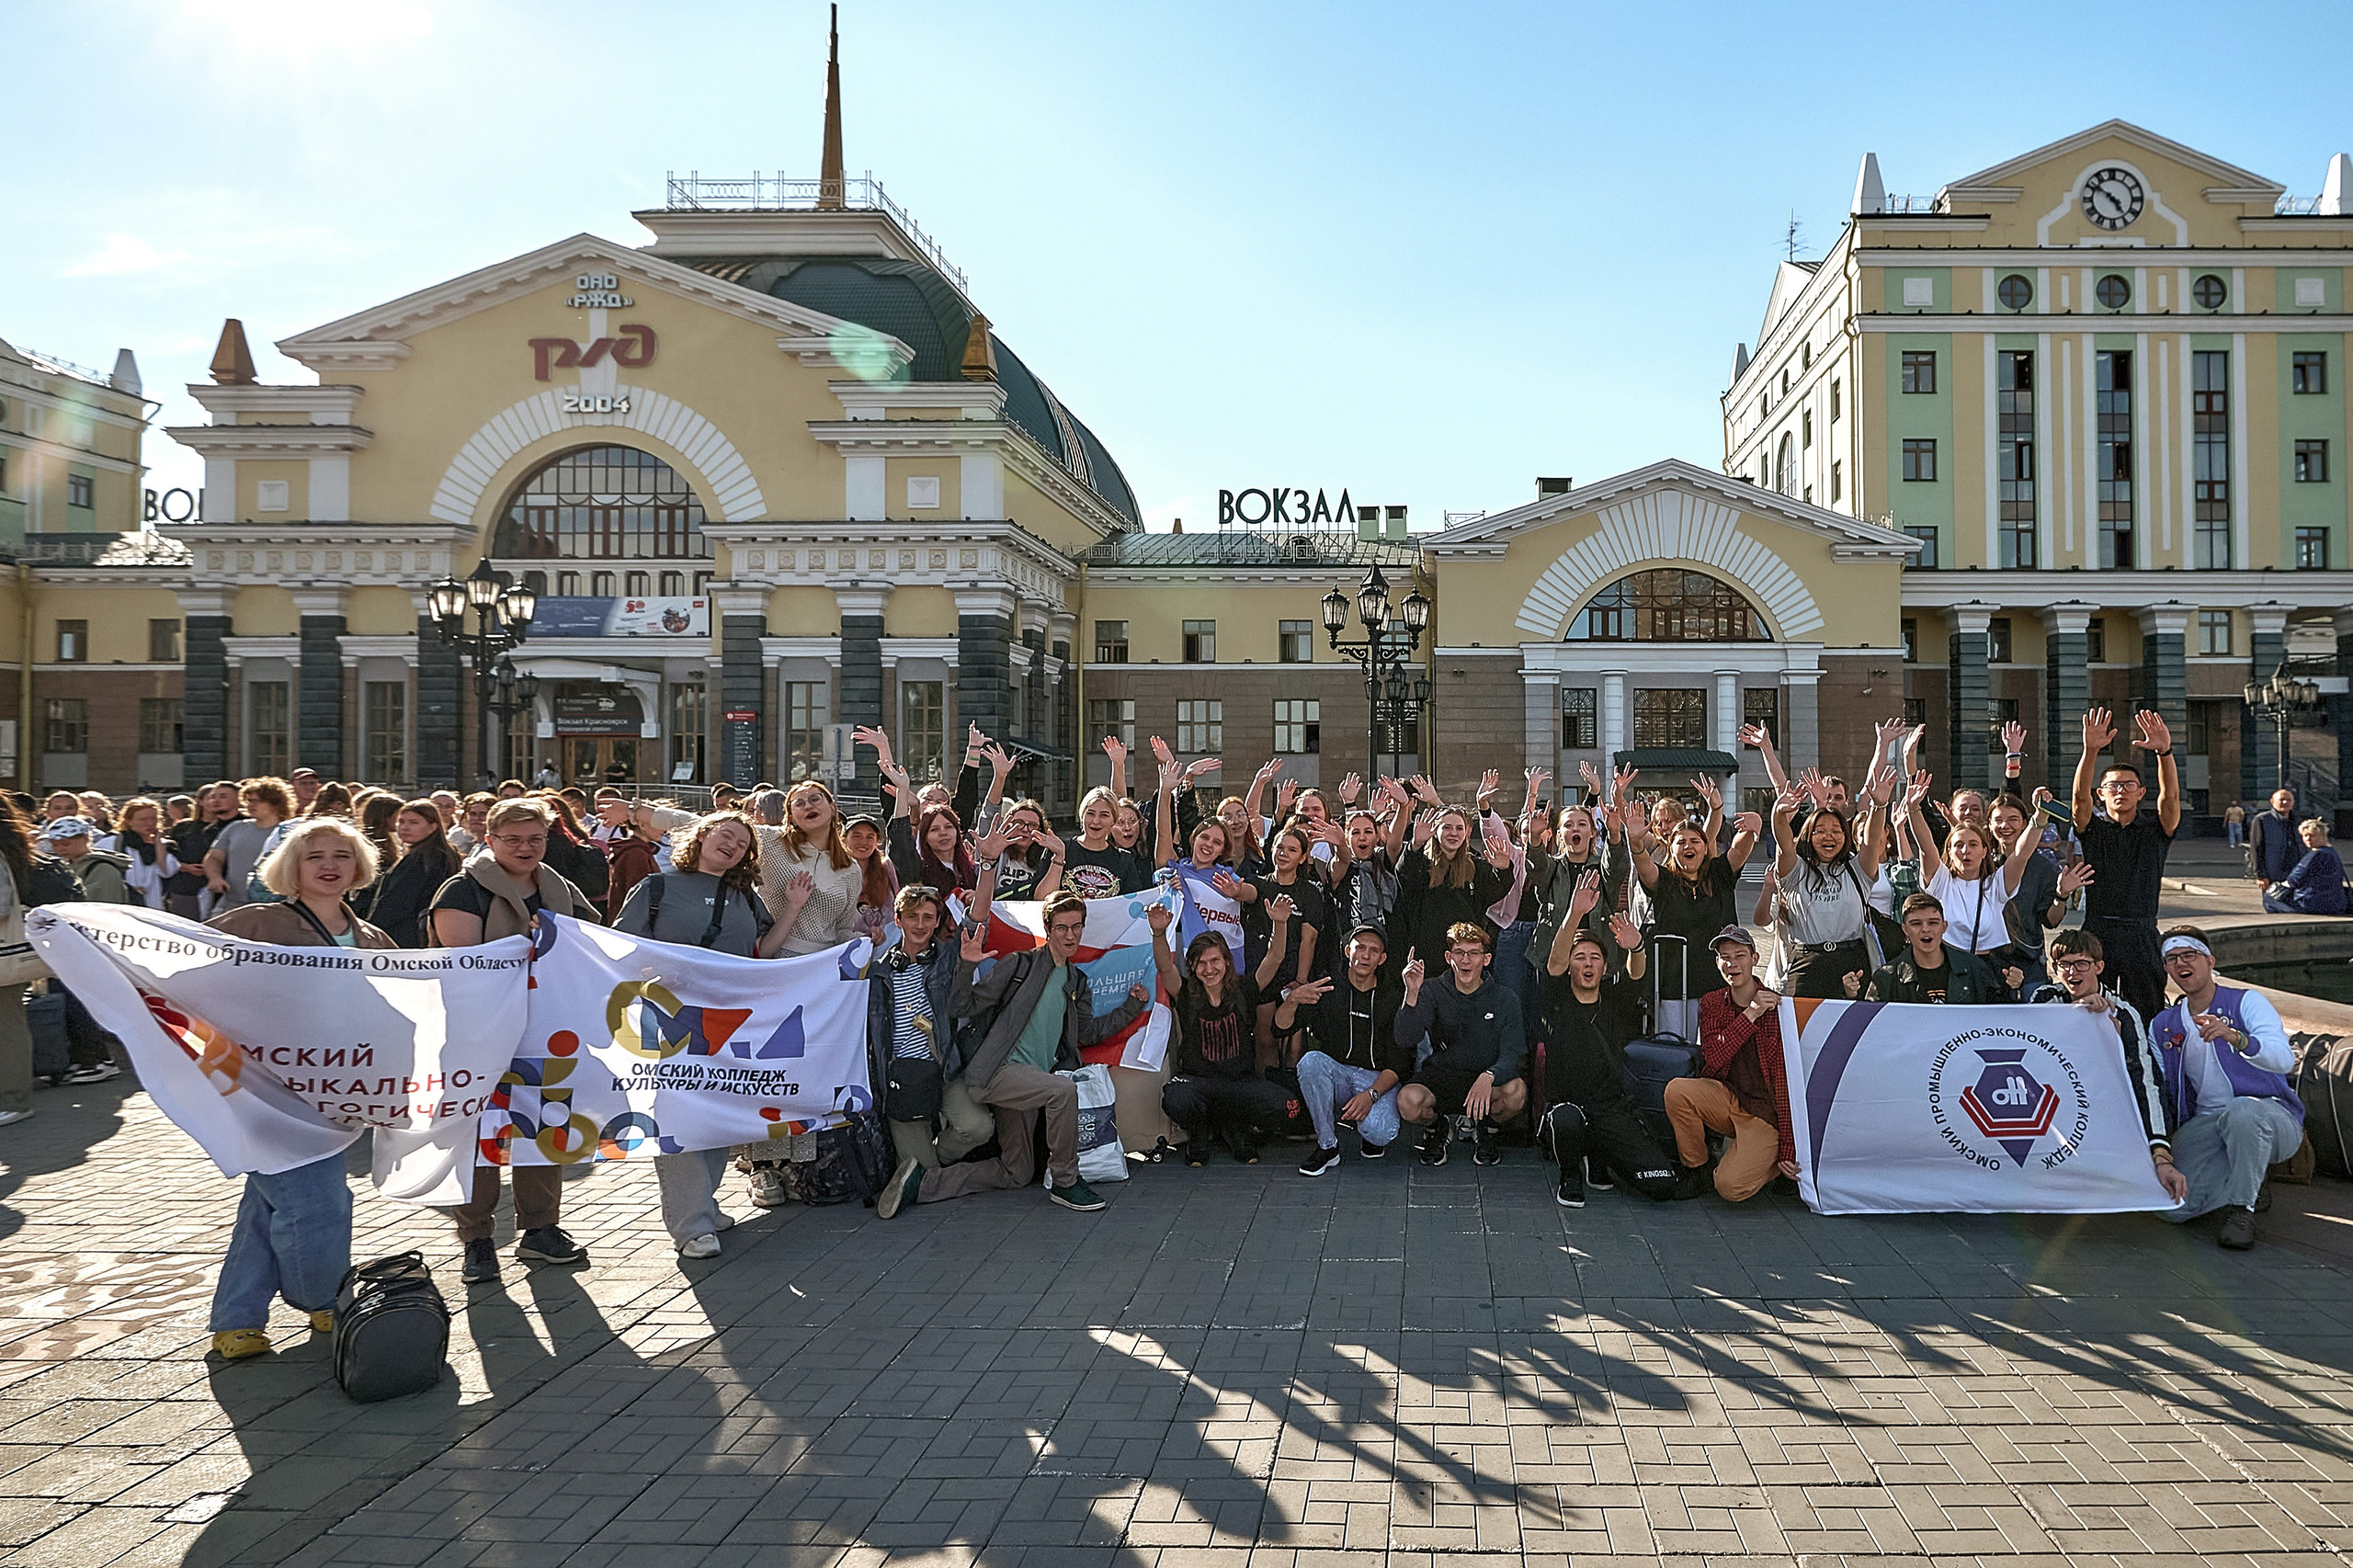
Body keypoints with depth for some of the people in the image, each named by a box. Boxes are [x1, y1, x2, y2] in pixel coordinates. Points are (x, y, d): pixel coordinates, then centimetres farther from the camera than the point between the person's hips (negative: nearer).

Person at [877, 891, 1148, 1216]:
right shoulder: (1018, 965, -2)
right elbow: (966, 1008, -5)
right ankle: (1064, 1182, -17)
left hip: (1028, 1079, 8)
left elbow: (1087, 1032, 24)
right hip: (995, 1070, -8)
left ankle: (922, 1180, 11)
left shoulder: (1077, 983, 18)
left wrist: (1131, 1007, 19)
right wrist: (967, 965, -21)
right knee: (1063, 1089, -33)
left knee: (1017, 1173, 10)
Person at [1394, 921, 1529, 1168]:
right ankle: (1439, 1127, 7)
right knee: (1408, 1101, -33)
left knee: (1516, 1091, -33)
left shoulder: (1505, 1000, -4)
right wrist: (1412, 994, -33)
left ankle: (1484, 1129, 4)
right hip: (1439, 1077, 0)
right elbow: (1404, 1040, -16)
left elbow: (1513, 1055, -13)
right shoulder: (1433, 992, -3)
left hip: (1485, 1078, 0)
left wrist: (1488, 1077, -36)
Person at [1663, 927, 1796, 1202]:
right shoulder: (1712, 1003, 2)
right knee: (1676, 1089, -27)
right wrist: (1750, 1015, -24)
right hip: (1726, 1098, 4)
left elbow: (1787, 1085, -11)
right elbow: (1713, 1060, -14)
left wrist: (1788, 1149, -16)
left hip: (1765, 1112, -4)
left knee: (1731, 1188, -24)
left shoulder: (1778, 1008, -10)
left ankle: (1768, 1161, 10)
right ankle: (1694, 1167, -3)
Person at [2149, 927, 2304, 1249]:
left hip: (2269, 1112, -4)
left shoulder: (2246, 1002, 0)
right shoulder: (2162, 1027, 14)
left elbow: (2284, 1059, -18)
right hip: (2203, 1123, 4)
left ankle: (2241, 1208, -18)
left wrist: (2236, 1038, -37)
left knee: (2241, 1112, -42)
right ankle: (2249, 1187, 9)